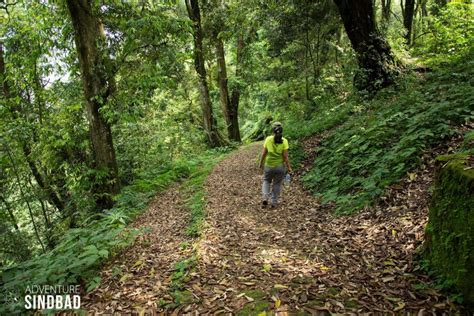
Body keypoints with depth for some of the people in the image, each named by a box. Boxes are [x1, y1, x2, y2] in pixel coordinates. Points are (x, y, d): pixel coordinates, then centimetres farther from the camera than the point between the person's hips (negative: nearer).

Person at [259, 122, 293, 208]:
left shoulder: (268, 139, -9)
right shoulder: (284, 141, -12)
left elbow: (264, 153, -5)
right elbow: (285, 156, -13)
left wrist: (261, 163, 9)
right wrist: (288, 167, -4)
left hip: (268, 166, 1)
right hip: (280, 166, 0)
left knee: (266, 181, 21)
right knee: (277, 184, 15)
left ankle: (265, 198, 3)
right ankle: (274, 202, 22)